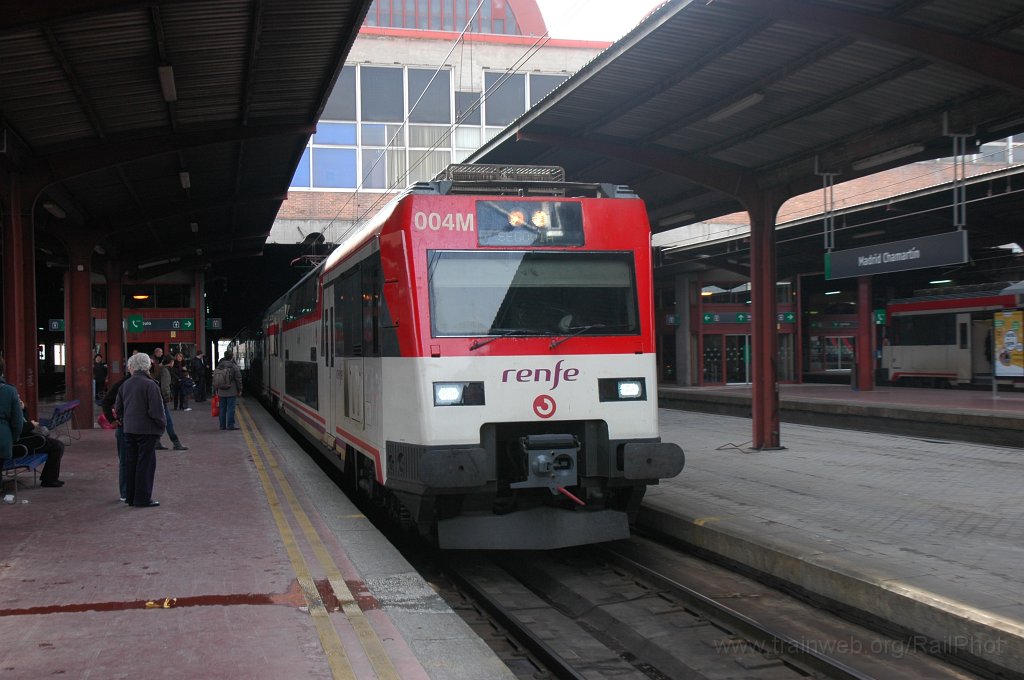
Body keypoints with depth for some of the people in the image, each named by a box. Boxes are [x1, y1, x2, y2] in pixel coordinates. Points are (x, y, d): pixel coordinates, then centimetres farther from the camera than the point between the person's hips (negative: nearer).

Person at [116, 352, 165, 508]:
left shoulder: (125, 385, 6)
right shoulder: (150, 385, -14)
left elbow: (118, 408, 14)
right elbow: (156, 409, -17)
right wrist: (162, 424, -4)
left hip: (129, 429, 6)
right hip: (146, 430, -6)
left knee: (131, 464, 13)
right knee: (146, 464, 0)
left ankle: (131, 497, 19)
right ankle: (143, 498, 2)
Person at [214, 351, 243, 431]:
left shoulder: (219, 367, 7)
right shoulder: (234, 367, -8)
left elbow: (214, 380, 13)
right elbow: (238, 380, -6)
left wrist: (216, 390, 21)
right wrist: (239, 390, 3)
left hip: (221, 392, 5)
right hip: (231, 392, -5)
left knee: (222, 408, 10)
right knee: (230, 408, -2)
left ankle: (222, 425, 14)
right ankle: (230, 425, -3)